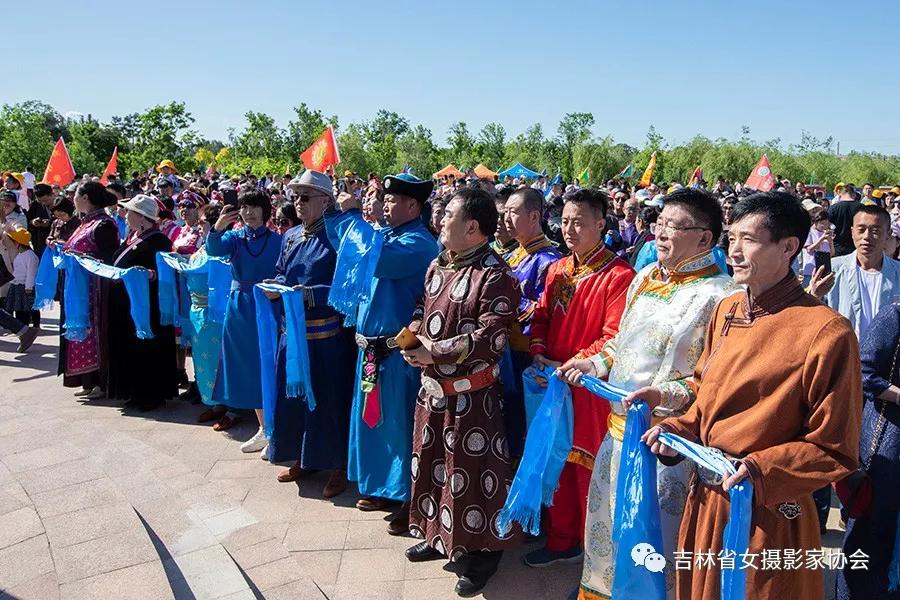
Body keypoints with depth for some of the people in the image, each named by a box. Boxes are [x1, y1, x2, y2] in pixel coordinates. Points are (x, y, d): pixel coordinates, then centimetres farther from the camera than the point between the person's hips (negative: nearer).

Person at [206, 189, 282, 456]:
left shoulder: (277, 240, -2)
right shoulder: (234, 236, 4)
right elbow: (214, 250, -18)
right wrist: (217, 228, -36)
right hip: (240, 308, 4)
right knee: (248, 368, 11)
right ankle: (263, 428, 26)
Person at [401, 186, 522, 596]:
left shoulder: (495, 276, -18)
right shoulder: (437, 266, 8)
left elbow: (491, 338, -23)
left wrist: (434, 352, -19)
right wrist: (412, 338, -3)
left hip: (472, 393, -8)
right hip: (432, 385, 8)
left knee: (473, 470, 4)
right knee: (432, 461, 19)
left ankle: (485, 546, 24)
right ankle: (440, 535, 39)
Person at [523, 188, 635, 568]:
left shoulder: (619, 276, -14)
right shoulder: (557, 270, 8)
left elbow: (615, 338, -19)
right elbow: (542, 317, 13)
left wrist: (569, 366, -20)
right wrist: (538, 354, -4)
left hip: (590, 387, -6)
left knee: (589, 469, 6)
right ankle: (561, 541, 34)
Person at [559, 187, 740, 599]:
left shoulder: (720, 296, -15)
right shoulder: (644, 279, 8)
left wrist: (668, 394, -30)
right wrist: (593, 364, 8)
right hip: (620, 425, 7)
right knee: (607, 519, 21)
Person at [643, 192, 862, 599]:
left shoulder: (827, 333, -18)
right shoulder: (726, 311, 3)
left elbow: (834, 451, -13)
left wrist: (760, 469, -25)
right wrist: (679, 430, -2)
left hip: (767, 513, -6)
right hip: (705, 499, 6)